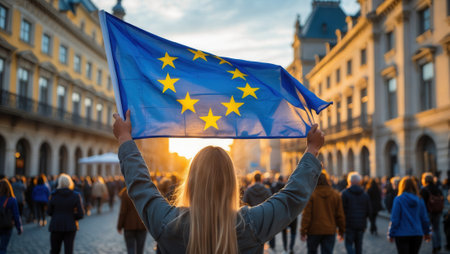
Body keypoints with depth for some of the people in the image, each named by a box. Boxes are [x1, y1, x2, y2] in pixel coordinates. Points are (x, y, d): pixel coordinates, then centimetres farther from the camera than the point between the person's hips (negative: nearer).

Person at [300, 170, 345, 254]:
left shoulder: (311, 194, -11)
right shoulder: (336, 194, 1)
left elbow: (306, 215, -12)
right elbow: (340, 215, 5)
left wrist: (303, 231, -6)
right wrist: (341, 230, 14)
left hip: (314, 231, -2)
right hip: (330, 231, 2)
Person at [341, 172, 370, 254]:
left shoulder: (345, 193, -7)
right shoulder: (365, 194, 7)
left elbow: (342, 209, -11)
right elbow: (368, 210, 8)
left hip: (349, 223, -4)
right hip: (361, 224, 4)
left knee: (349, 244, -1)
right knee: (358, 244, 13)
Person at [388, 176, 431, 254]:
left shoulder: (398, 199, -10)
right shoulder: (419, 200, 2)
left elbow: (394, 219, -10)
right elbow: (424, 218, 9)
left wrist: (391, 234, -3)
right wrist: (426, 232, 22)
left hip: (402, 235, -4)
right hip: (417, 234, 4)